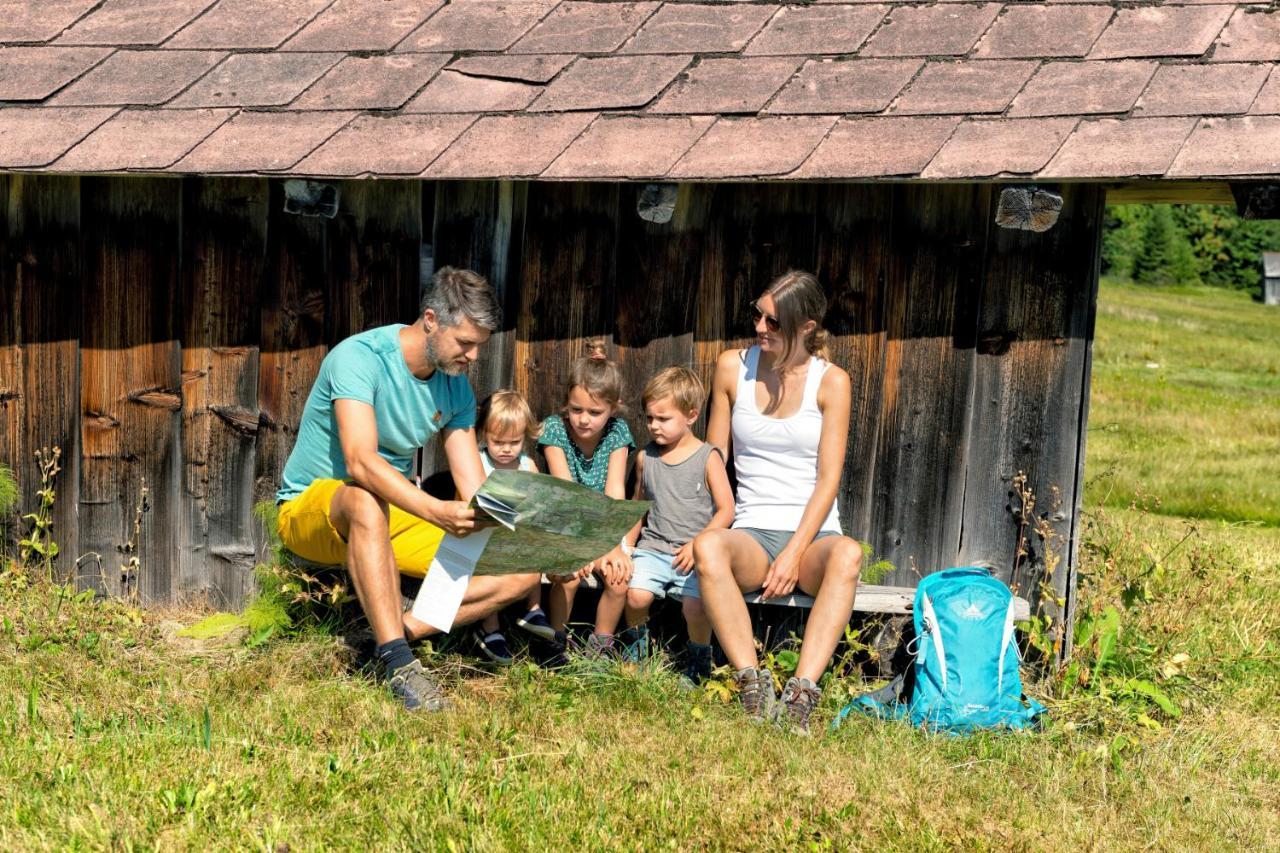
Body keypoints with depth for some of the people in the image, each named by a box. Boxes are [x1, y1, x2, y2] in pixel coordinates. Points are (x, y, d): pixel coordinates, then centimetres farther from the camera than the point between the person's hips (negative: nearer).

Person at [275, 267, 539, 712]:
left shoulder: (456, 389, 0)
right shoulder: (360, 357, -22)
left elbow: (476, 491, -3)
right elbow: (361, 462, -36)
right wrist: (437, 512, -50)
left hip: (395, 516, 6)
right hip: (311, 509, -6)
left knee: (522, 573, -10)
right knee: (366, 501, -43)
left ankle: (400, 629, -19)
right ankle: (398, 664, -41)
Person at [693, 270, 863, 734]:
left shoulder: (831, 381, 1)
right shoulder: (732, 367, 7)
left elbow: (828, 478, -4)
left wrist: (795, 554, -17)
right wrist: (705, 525, -5)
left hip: (813, 535, -1)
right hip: (752, 535, 1)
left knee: (847, 553, -37)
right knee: (708, 545, -35)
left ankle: (801, 694, -43)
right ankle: (751, 682, -37)